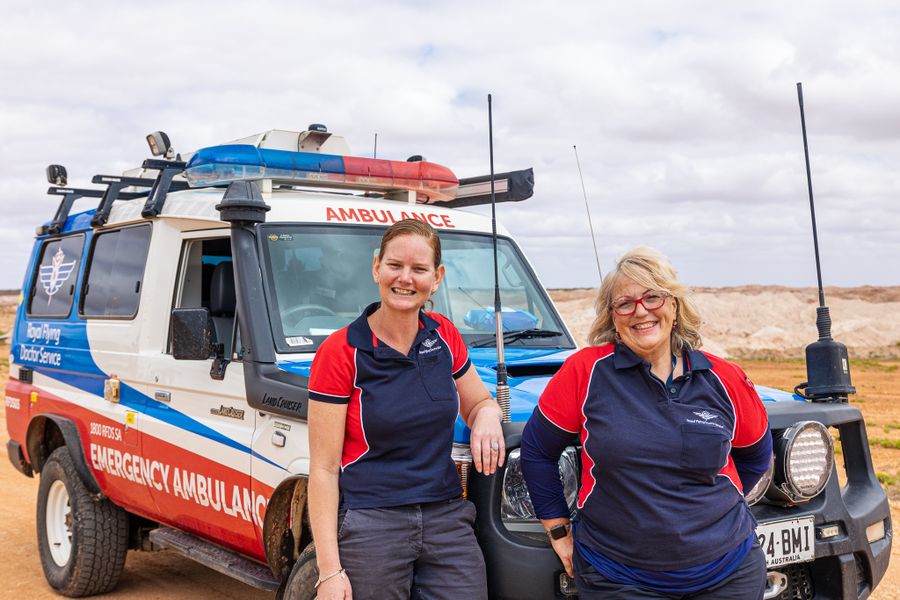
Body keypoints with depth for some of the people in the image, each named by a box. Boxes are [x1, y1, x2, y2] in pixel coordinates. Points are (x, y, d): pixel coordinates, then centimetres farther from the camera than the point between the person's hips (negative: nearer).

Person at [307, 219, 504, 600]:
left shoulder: (444, 336, 5)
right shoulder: (340, 353, -9)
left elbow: (479, 403, 20)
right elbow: (323, 468, -9)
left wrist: (486, 416, -6)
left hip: (448, 521, 4)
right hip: (370, 527, -4)